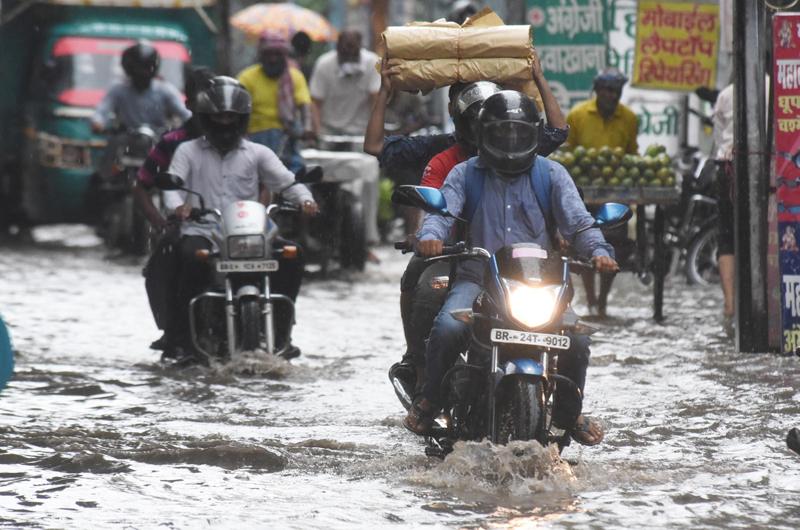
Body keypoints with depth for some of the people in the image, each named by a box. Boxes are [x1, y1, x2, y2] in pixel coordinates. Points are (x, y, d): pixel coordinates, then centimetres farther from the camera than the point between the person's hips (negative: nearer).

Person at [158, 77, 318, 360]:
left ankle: (278, 331, -8)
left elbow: (286, 181, 8)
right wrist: (178, 205, -24)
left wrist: (304, 199, -15)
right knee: (193, 258, -36)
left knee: (291, 258, -19)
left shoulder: (257, 153, 17)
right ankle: (179, 337, -27)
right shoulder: (189, 151, 13)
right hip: (201, 232, -2)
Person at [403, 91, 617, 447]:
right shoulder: (466, 174, 12)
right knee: (448, 327, -31)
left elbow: (577, 221, 5)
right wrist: (430, 236, -27)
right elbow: (443, 210, -3)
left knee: (577, 339, -20)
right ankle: (429, 399, -5)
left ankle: (567, 410, 9)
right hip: (477, 278, -1)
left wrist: (598, 251, -16)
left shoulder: (551, 174, 13)